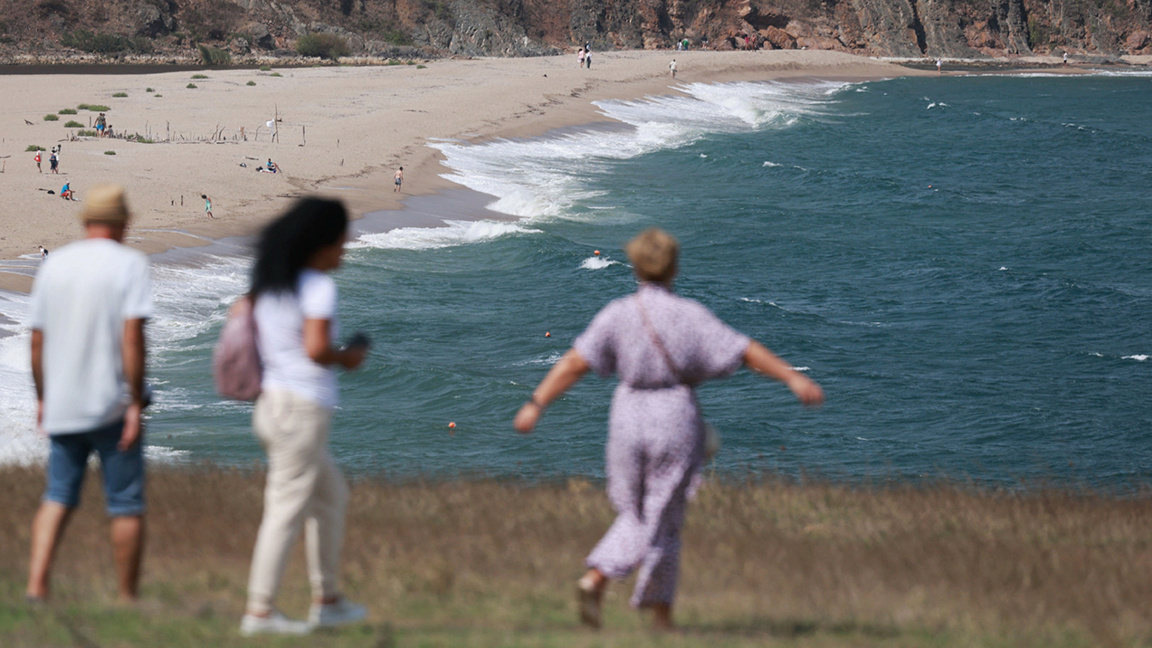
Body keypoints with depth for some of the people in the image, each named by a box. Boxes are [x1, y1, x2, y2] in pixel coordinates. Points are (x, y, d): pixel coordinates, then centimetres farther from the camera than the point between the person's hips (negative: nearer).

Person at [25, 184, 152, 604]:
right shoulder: (129, 263, -7)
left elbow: (37, 339, 8)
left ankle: (36, 583, -2)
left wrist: (42, 398, 19)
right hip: (112, 405, -4)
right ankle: (128, 598, 9)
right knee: (126, 505, 5)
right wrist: (136, 403, -14)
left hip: (62, 406, 4)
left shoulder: (53, 265, 6)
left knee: (58, 496, 13)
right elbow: (132, 337, -16)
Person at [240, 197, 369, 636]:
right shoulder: (319, 287, -14)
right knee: (288, 509, -5)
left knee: (331, 496, 21)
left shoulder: (269, 285, 12)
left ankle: (327, 600, 26)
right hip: (303, 407, -10)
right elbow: (316, 348, -22)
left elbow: (254, 340, 16)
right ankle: (259, 612, -3)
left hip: (273, 400, 10)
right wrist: (346, 358, -5)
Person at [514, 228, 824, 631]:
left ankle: (594, 580, -6)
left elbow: (575, 362, -9)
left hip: (629, 416, 2)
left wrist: (536, 404, -9)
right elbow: (745, 351, -9)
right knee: (663, 522, 7)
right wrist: (792, 377, -8)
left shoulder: (617, 314, -4)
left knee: (634, 517, 17)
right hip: (676, 419, -2)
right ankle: (660, 613, 10)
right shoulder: (690, 315, -7)